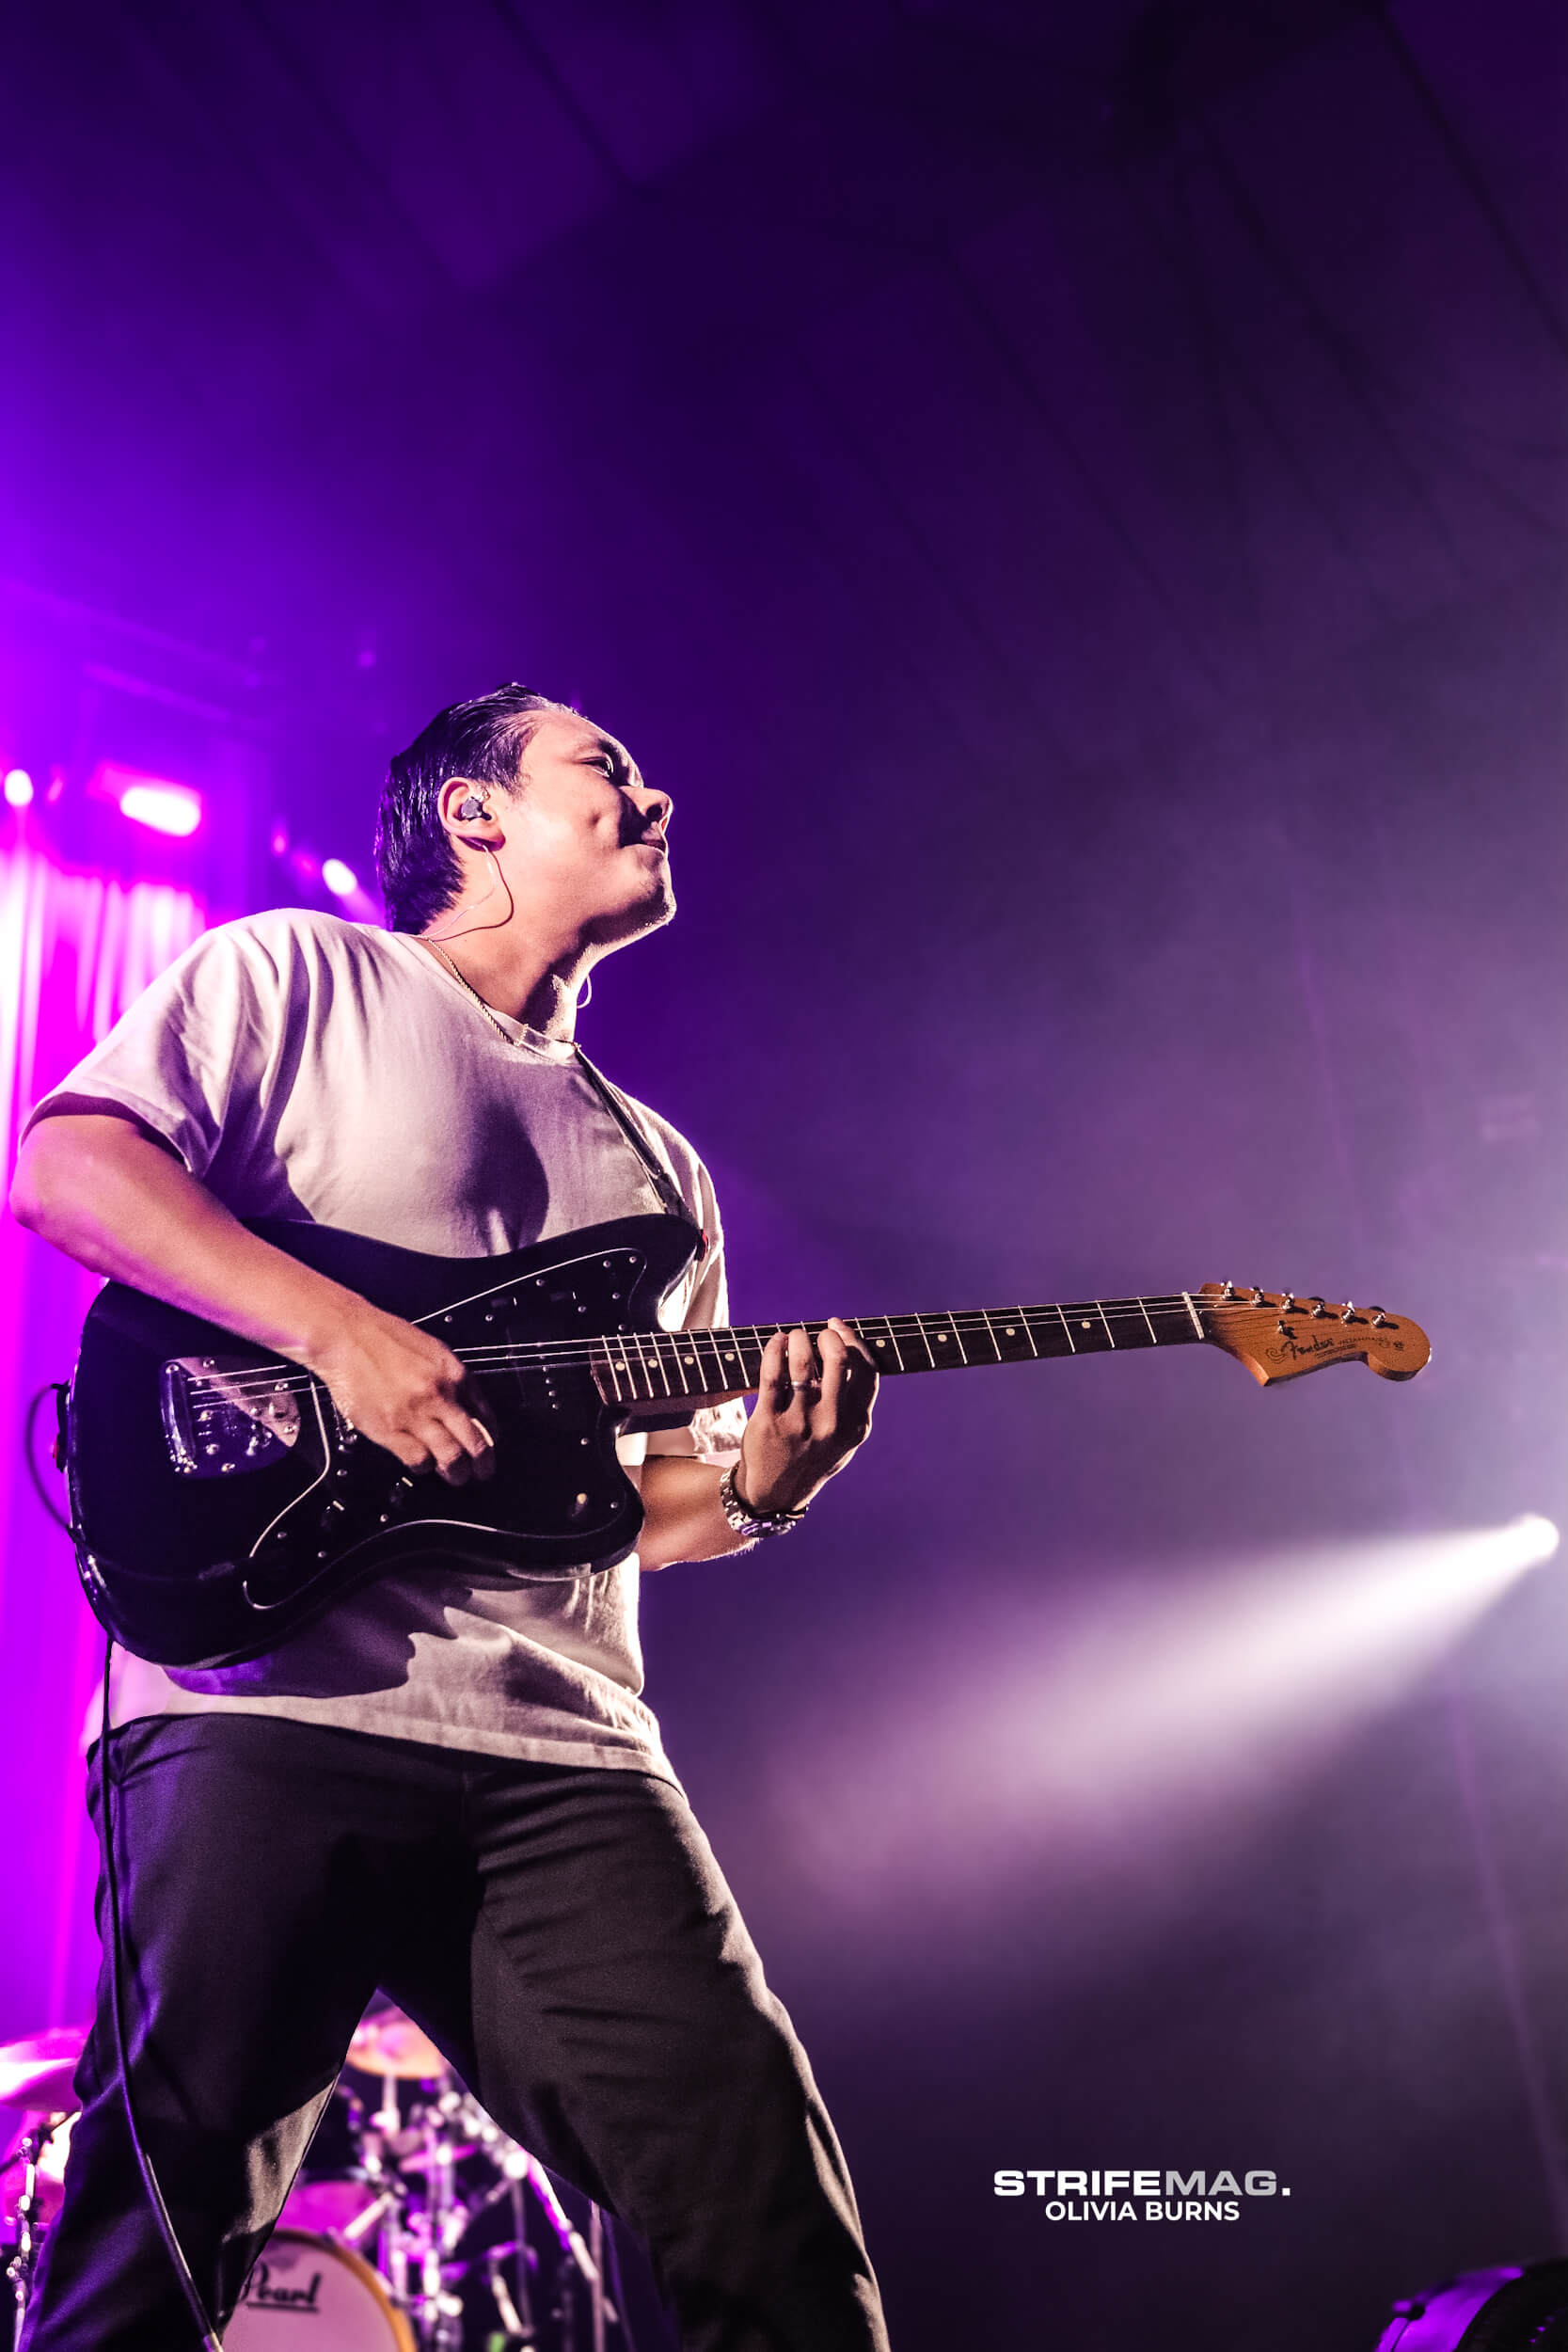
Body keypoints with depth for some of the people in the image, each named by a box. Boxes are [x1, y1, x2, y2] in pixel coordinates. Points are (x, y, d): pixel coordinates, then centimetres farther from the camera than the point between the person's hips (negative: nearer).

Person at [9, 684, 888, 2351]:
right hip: (276, 1695, -4)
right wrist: (338, 1332, -16)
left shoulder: (662, 1168, 26)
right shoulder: (294, 977, 11)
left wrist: (762, 1481, 1)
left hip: (566, 1743, 5)